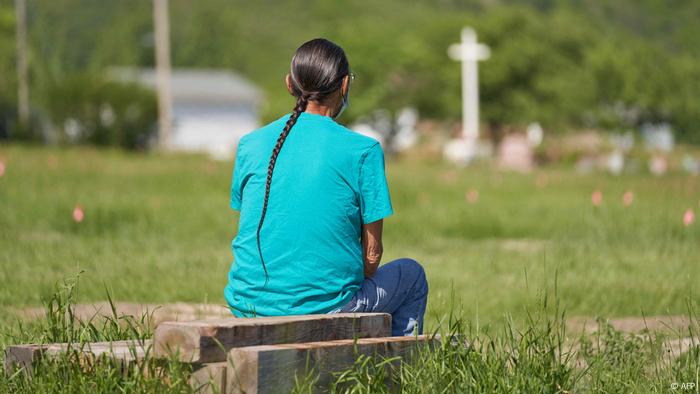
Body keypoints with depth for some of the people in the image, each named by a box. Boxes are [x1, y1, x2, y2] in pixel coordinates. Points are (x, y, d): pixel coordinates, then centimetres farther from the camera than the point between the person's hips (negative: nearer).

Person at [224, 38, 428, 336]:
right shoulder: (363, 151, -8)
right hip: (324, 307, -5)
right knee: (410, 275, 25)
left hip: (248, 308, 5)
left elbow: (249, 234, 12)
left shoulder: (250, 145, 3)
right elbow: (372, 253, -4)